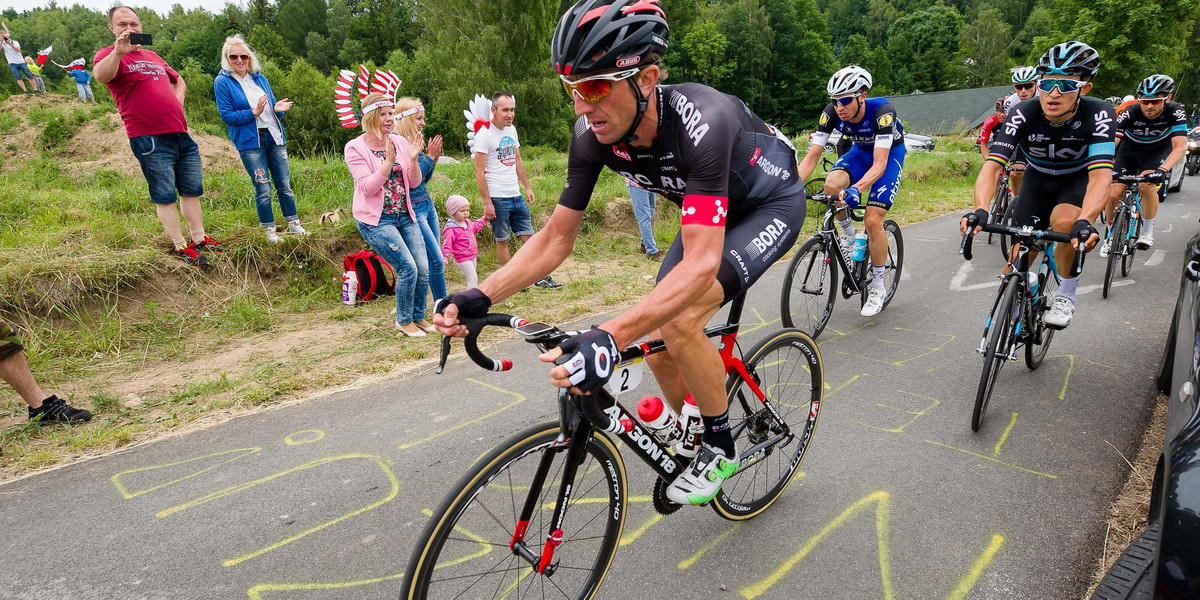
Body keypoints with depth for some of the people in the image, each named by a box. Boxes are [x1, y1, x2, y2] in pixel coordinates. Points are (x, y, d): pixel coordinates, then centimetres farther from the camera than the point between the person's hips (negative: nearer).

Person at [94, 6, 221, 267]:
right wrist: (119, 52, -41)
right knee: (165, 197, -2)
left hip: (181, 135, 7)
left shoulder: (153, 57, 22)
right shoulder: (109, 55, 0)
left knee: (192, 190, 11)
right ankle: (181, 246, 4)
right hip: (150, 140, -7)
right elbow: (101, 75, -24)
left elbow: (178, 81, 37)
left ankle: (199, 238, 20)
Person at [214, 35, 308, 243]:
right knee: (262, 189, -1)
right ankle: (269, 230, 11)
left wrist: (278, 109, -8)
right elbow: (227, 116, -9)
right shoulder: (222, 82, -3)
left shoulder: (260, 79, 11)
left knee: (284, 184, 8)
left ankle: (294, 224, 19)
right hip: (249, 142, -4)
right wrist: (253, 112, -20)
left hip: (274, 136, 4)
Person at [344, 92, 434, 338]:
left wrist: (413, 159, -12)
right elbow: (368, 187, -17)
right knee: (408, 268, -14)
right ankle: (404, 320, 8)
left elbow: (414, 182, 5)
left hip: (404, 215, 5)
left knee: (423, 269, 0)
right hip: (376, 220, -5)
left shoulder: (400, 142, 5)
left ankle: (419, 316, 24)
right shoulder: (355, 148, -8)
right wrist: (388, 161, -24)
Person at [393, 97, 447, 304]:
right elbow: (412, 181, -19)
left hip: (427, 204, 9)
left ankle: (440, 305, 20)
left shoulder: (415, 142, 11)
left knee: (433, 260, 11)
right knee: (437, 260, -6)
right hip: (413, 208, -9)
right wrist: (429, 157, -16)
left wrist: (433, 157, 2)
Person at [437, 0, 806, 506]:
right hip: (707, 212, 6)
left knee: (678, 322, -28)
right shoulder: (593, 134, -22)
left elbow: (701, 264, -47)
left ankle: (721, 446, -1)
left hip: (771, 205, -6)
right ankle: (695, 443, 28)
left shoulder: (701, 122, -40)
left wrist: (608, 338, -58)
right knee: (658, 348, -1)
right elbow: (555, 239, -16)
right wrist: (479, 297, -30)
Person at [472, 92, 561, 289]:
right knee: (502, 240, 3)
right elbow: (479, 172, -14)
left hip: (516, 196, 7)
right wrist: (487, 202, -17)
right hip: (497, 199, -7)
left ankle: (540, 277, 12)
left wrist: (527, 187, 16)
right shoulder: (484, 134, -11)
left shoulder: (511, 130, 11)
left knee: (528, 236, 7)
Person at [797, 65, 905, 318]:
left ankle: (877, 289, 1)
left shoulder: (882, 111, -35)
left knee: (873, 220, -17)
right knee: (831, 185, -30)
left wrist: (856, 189, -59)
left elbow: (879, 164, -41)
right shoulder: (831, 113, -24)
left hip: (889, 154, -4)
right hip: (860, 151, 4)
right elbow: (812, 156, -24)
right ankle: (848, 233, 1)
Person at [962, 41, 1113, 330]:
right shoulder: (1023, 114, -27)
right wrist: (980, 211, -54)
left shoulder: (1098, 114, -28)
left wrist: (1085, 222, -56)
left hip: (1080, 179, -1)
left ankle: (1066, 297, -10)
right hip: (1038, 180, 2)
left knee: (1065, 221, -34)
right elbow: (992, 165, -35)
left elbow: (1100, 175, -38)